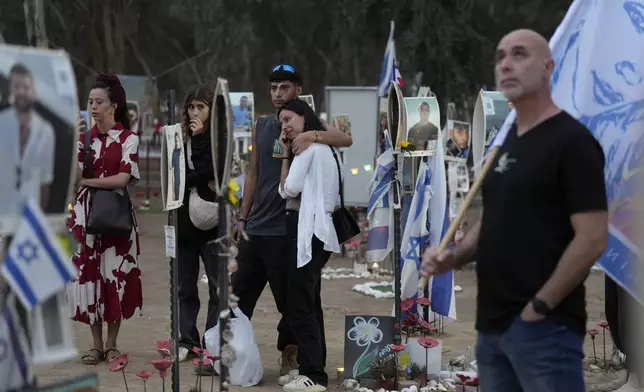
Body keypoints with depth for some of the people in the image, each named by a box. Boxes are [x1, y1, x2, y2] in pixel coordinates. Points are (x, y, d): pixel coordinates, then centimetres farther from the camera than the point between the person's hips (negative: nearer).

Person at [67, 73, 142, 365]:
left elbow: (122, 178, -12)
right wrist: (73, 143, -13)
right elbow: (74, 176, -2)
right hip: (85, 213, 3)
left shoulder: (128, 139, -2)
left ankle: (112, 343, 10)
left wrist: (86, 181, -8)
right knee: (89, 274, 1)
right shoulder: (84, 137, 8)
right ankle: (96, 343, 10)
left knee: (115, 275, 0)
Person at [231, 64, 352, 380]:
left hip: (286, 229, -5)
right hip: (255, 226, 5)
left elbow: (346, 139, -20)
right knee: (240, 294, 10)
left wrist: (311, 136, -36)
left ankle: (290, 355, 13)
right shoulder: (261, 126, 12)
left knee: (288, 298, 1)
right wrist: (242, 217, 13)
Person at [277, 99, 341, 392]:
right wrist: (286, 153, 13)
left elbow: (288, 189, -11)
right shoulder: (323, 146, 21)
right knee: (309, 303, 13)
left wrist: (287, 155, -1)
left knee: (299, 305, -11)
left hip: (307, 229, -11)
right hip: (315, 228, 11)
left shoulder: (308, 144, -9)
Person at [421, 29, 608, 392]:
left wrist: (538, 308, -15)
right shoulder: (505, 143, 15)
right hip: (493, 325, 8)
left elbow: (592, 239, -16)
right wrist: (454, 257, 4)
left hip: (544, 328, -8)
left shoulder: (572, 141, -11)